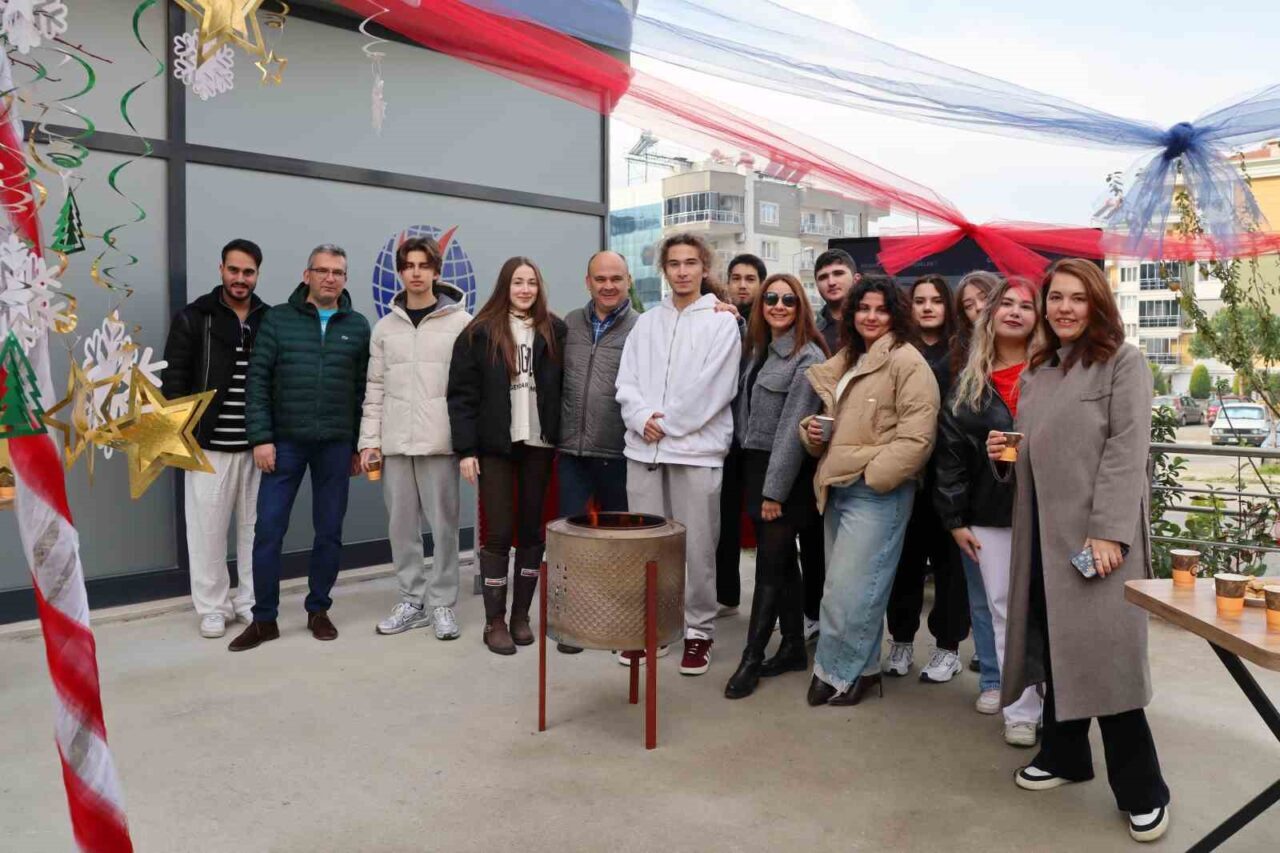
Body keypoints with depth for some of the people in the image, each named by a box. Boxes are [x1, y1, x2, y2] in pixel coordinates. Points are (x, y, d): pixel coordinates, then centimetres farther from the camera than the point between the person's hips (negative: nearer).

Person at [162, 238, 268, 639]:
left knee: (255, 528, 8)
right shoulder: (193, 318, 1)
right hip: (208, 445, -2)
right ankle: (213, 607, 16)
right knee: (207, 528, 3)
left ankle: (252, 601, 21)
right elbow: (174, 381, 0)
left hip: (259, 446, 2)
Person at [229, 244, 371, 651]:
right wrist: (260, 438, -8)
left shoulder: (358, 326, 5)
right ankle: (264, 619, 14)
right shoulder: (278, 319, 2)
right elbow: (257, 382, -1)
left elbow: (364, 390, 5)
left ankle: (318, 611, 23)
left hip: (336, 445, 1)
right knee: (268, 530, 1)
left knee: (329, 532, 8)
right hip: (284, 442, -1)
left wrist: (360, 445, 4)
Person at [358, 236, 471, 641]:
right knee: (401, 525, 9)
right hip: (395, 442, 4)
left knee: (443, 524, 2)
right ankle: (412, 600, 21)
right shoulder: (385, 327, 11)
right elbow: (375, 388, 11)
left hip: (441, 441, -4)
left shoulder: (461, 323, -1)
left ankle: (442, 603, 14)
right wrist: (369, 439, 5)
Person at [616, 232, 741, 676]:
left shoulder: (722, 321, 2)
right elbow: (627, 381, 7)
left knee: (698, 546, 1)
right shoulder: (646, 322, 15)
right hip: (644, 448, 4)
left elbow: (712, 388, -8)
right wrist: (642, 419, -10)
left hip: (697, 448, -4)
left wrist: (666, 423, -8)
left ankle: (699, 630, 14)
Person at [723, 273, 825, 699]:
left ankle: (751, 658, 6)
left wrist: (775, 490, -18)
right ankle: (793, 648, 23)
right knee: (782, 559, 13)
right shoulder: (758, 349, 14)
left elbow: (793, 427, -16)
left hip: (786, 474, -7)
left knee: (770, 563, -2)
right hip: (755, 466, 8)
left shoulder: (808, 358, -11)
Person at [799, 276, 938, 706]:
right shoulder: (846, 360, 18)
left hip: (878, 490, -8)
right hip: (839, 488, 9)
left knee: (849, 589, -6)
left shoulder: (906, 360, -9)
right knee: (849, 586, 15)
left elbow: (917, 434, -17)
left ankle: (837, 671, 10)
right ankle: (859, 667, 27)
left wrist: (874, 474, -18)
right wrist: (812, 429, 7)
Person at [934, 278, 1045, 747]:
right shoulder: (969, 382, 10)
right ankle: (1021, 708, 15)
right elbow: (949, 452, 8)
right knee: (1003, 608, 6)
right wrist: (954, 518, 4)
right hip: (990, 513, 3)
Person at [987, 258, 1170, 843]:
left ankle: (1141, 788, 10)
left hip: (1096, 531, -6)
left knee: (1105, 653, -4)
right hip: (1042, 529, 6)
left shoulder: (1122, 362, -2)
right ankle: (1063, 753, 28)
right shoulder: (1037, 371, 17)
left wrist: (1108, 531, -20)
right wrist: (1005, 452, 2)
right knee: (1053, 642, 12)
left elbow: (1127, 449, -12)